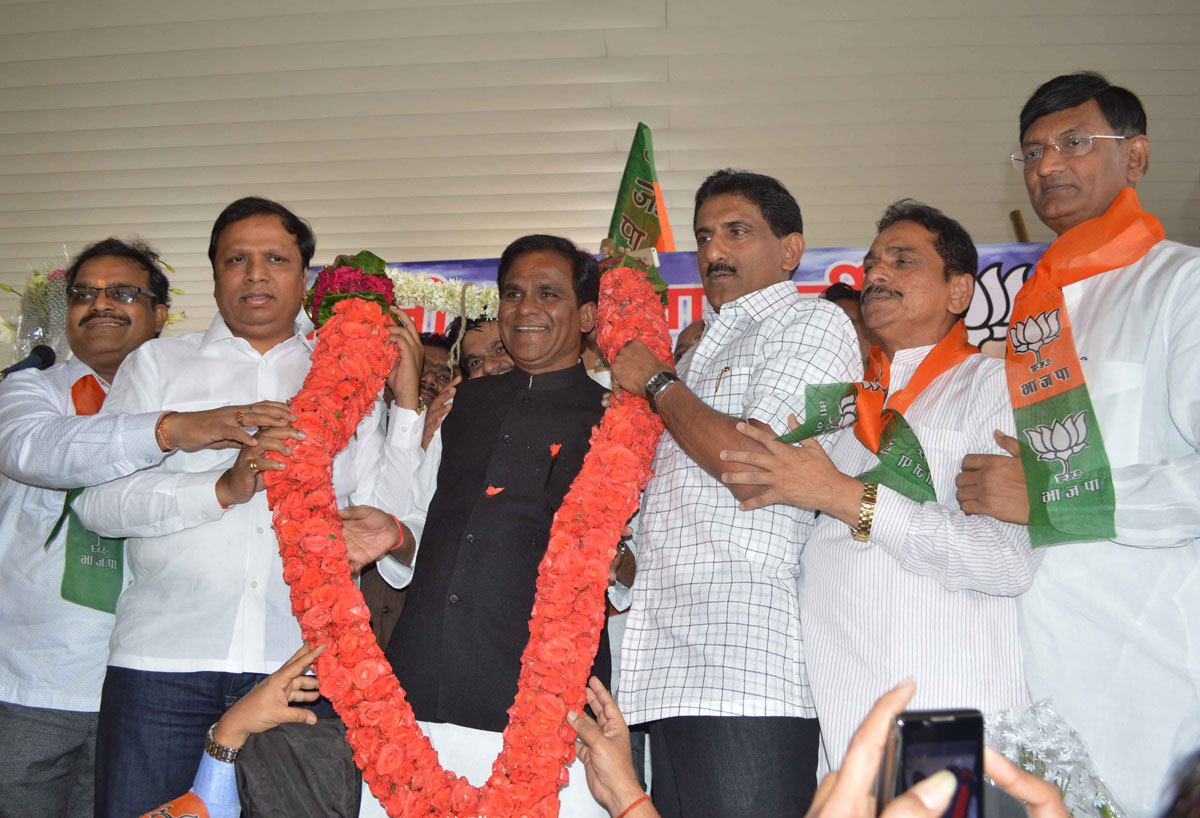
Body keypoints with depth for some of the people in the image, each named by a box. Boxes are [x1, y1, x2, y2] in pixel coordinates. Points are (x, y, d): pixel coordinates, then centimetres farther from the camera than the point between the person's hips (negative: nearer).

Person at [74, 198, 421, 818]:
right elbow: (98, 499, 3)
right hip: (163, 657, 0)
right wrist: (223, 487, -11)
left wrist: (407, 400, 2)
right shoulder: (157, 363, 15)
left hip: (302, 667, 0)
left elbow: (384, 507, 9)